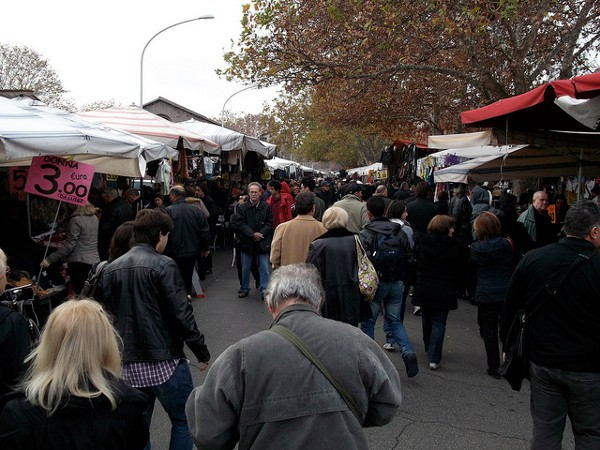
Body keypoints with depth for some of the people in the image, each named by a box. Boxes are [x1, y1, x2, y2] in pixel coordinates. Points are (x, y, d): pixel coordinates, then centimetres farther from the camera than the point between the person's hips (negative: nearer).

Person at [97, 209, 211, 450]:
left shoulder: (110, 269, 6)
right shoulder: (163, 265, -13)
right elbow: (182, 315, -16)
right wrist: (202, 352, -7)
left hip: (128, 364, 6)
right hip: (164, 362, -6)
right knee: (183, 421, 11)